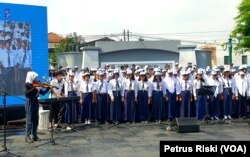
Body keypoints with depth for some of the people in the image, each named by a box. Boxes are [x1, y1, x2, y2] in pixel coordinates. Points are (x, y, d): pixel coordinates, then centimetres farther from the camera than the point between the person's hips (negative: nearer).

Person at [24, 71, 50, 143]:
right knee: (29, 120, -7)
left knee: (35, 120, 8)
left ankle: (35, 135, 15)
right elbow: (27, 93, -24)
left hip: (36, 103, 6)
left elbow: (43, 93, 10)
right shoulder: (27, 85, -7)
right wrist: (35, 89, -31)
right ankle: (27, 136, -4)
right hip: (30, 103, -6)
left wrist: (48, 88, -2)